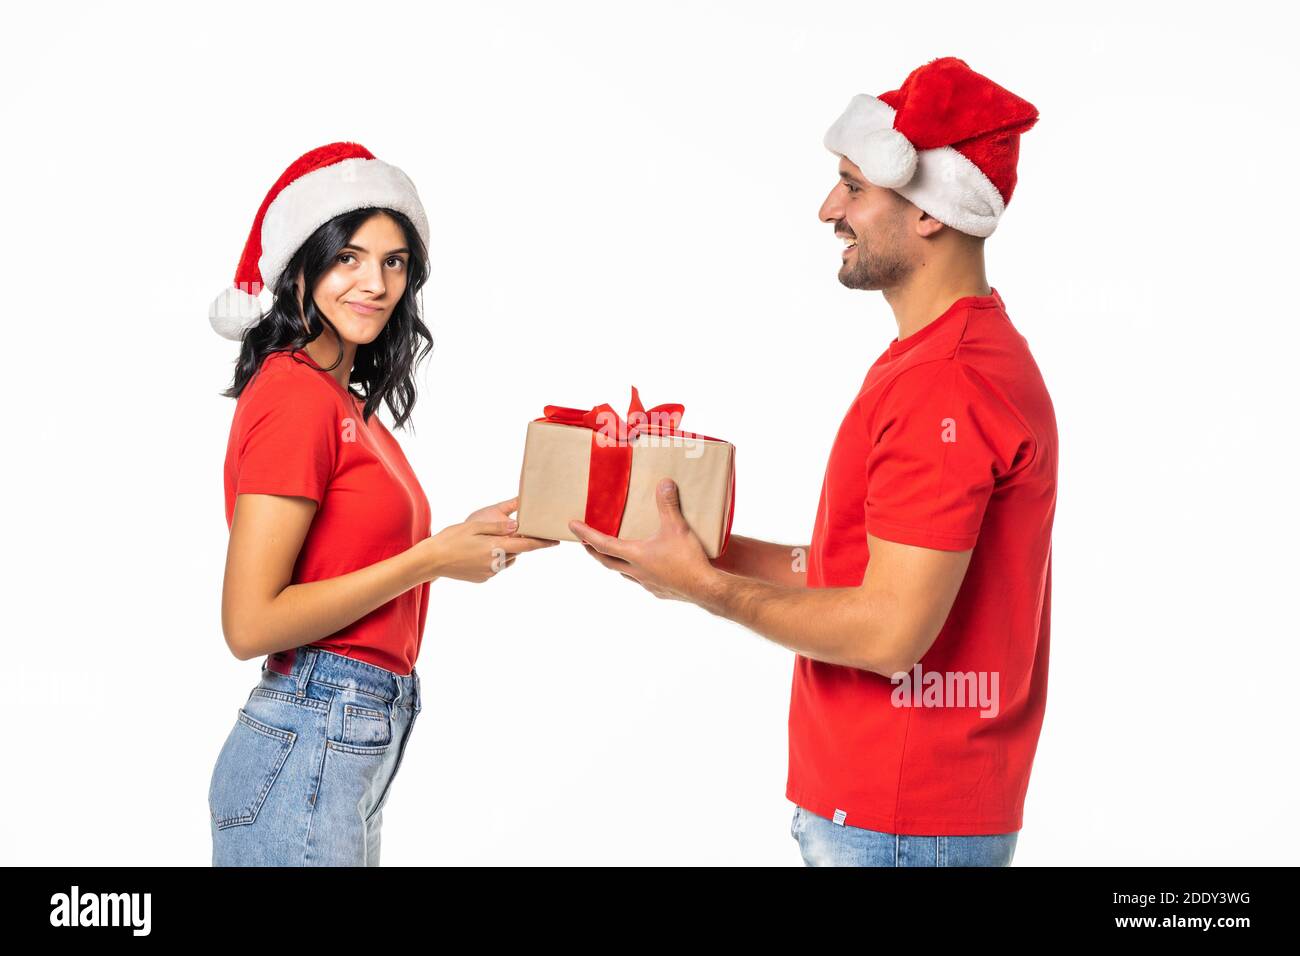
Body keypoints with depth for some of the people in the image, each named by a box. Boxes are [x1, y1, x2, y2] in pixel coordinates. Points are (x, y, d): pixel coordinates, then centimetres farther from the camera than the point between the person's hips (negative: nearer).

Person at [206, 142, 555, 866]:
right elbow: (251, 624, -18)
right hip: (308, 747, -9)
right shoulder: (295, 393, -14)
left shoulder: (343, 399, 12)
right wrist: (434, 558, -14)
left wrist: (469, 539, 5)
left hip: (362, 747, 9)